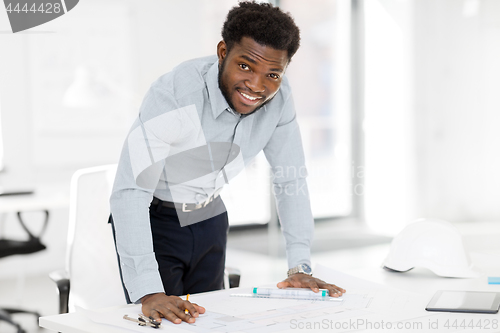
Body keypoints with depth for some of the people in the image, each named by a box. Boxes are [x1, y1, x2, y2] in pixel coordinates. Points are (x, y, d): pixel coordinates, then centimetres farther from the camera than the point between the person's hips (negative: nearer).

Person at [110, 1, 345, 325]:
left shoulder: (279, 96, -16)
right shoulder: (175, 92, -33)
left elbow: (291, 179, -5)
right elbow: (130, 192, -38)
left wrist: (300, 267, -11)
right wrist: (149, 294, -45)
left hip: (209, 216, 5)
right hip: (153, 219, -4)